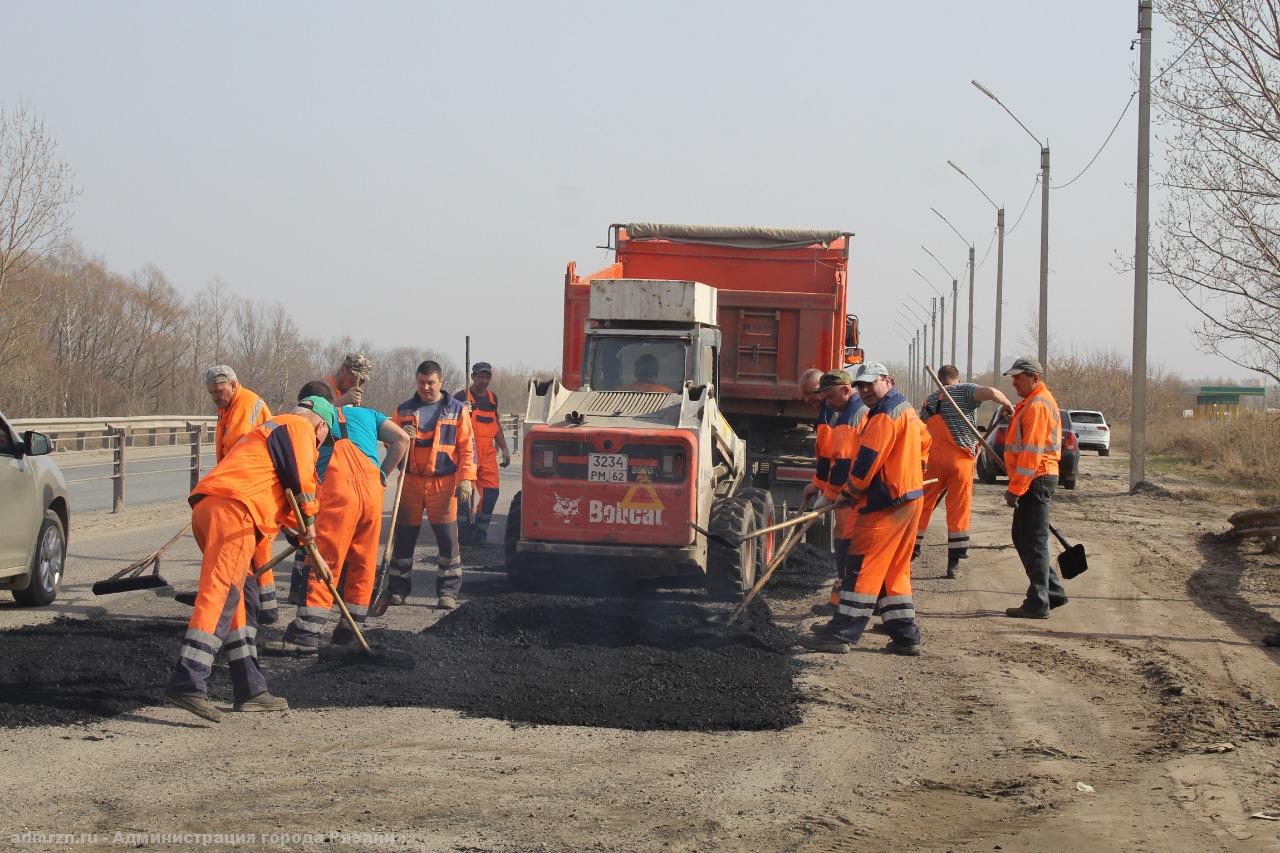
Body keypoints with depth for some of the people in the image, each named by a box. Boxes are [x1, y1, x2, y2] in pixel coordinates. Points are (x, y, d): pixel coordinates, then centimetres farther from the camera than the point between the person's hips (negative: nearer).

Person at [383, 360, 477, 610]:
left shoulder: (457, 410, 4)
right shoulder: (403, 410, 10)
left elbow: (467, 447, 2)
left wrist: (466, 479, -8)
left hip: (443, 483, -2)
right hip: (410, 481, 2)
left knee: (447, 538, -3)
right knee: (404, 536, 4)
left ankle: (448, 591, 5)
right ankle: (397, 589, 13)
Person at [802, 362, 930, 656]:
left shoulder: (885, 415, -14)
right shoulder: (906, 410, 18)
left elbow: (868, 461, -17)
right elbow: (925, 441, 33)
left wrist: (849, 492, -6)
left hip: (885, 504, -10)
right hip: (909, 497, 10)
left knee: (862, 568, -9)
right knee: (894, 570, 13)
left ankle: (841, 634, -9)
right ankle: (906, 635, 12)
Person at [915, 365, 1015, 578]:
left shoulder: (929, 401, 16)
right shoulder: (965, 391, 0)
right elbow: (990, 392, -19)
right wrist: (1007, 404, -1)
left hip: (932, 460, 3)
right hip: (960, 460, -3)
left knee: (922, 507, 11)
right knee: (958, 512, 3)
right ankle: (953, 564, 5)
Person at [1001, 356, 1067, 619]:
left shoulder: (1037, 405, -16)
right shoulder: (1033, 403, 19)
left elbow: (1031, 452, -21)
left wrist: (1016, 489, -21)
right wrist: (1017, 486, 23)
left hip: (1035, 480, -11)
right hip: (1037, 480, 11)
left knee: (1033, 542, -6)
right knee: (1023, 538, 16)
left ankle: (1038, 603, -2)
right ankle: (1053, 591, 21)